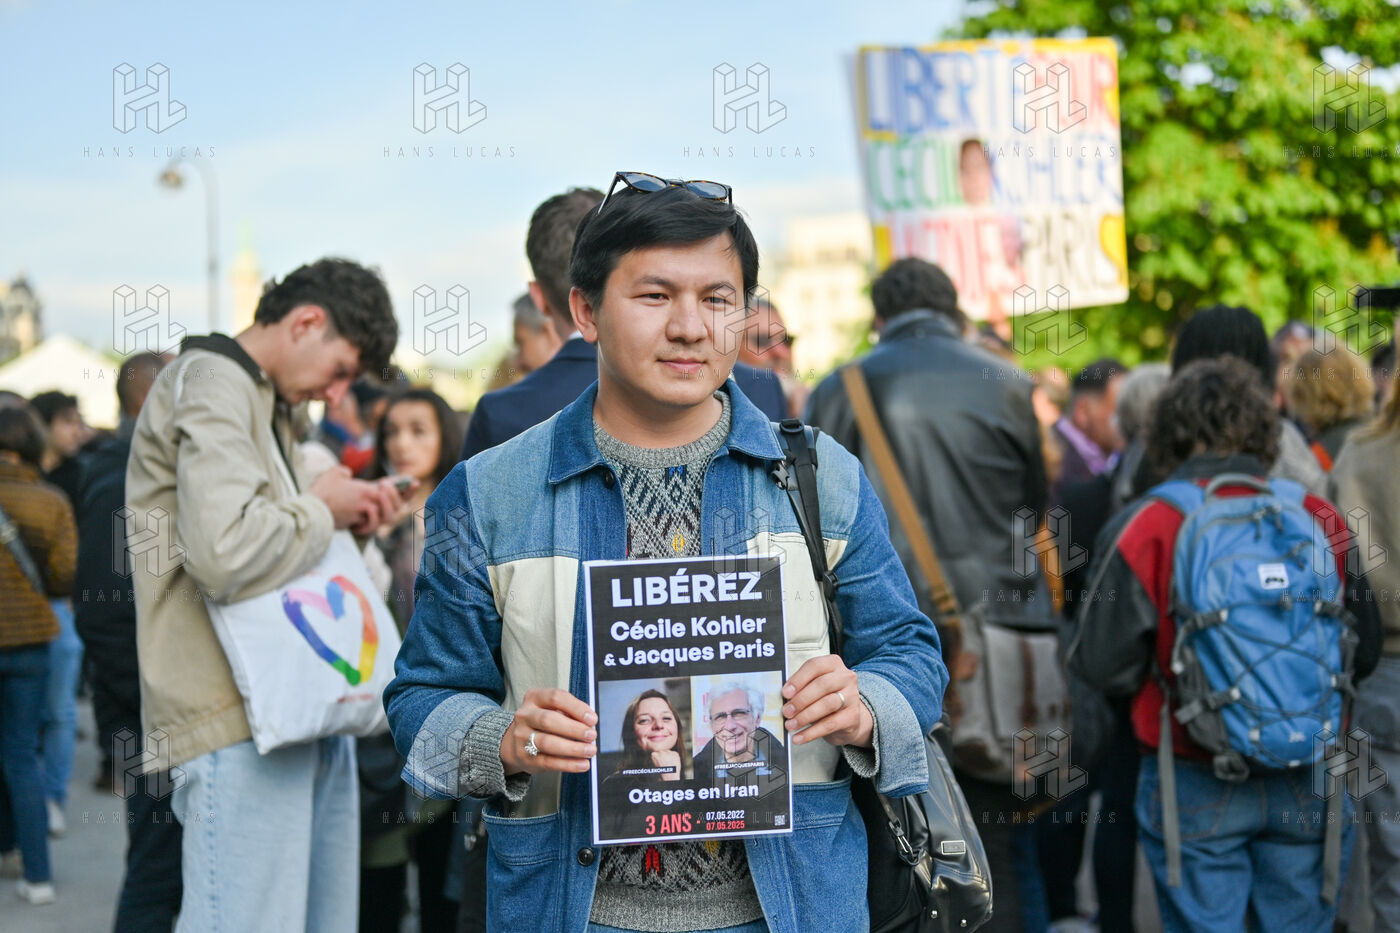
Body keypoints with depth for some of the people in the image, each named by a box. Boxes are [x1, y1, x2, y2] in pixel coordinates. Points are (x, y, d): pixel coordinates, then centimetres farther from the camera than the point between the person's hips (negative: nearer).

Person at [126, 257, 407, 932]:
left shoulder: (264, 402, 22)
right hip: (241, 730, -10)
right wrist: (319, 510, -8)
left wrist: (344, 518, 12)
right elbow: (227, 555, -24)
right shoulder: (211, 385, -9)